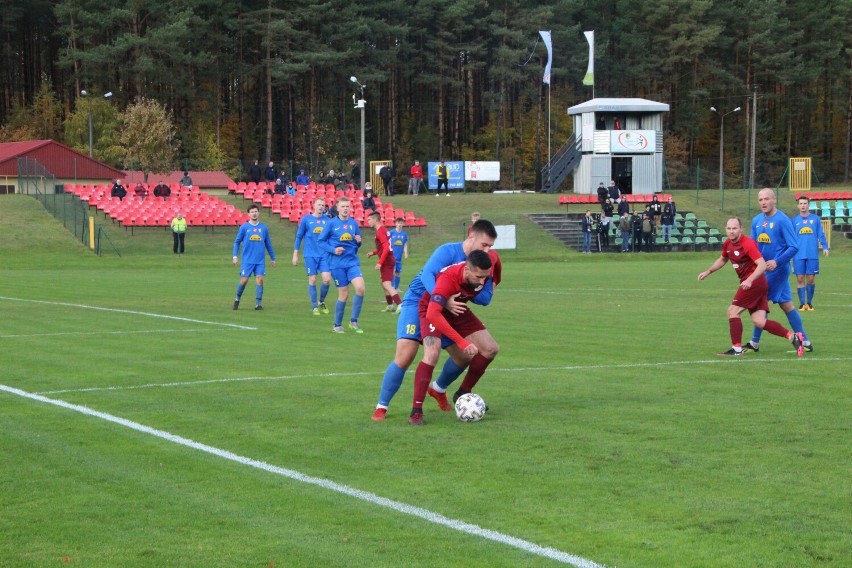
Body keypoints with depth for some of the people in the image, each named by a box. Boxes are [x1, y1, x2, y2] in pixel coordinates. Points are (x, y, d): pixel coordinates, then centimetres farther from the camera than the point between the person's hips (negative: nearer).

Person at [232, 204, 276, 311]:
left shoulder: (264, 228, 7)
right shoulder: (244, 227, 2)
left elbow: (268, 244, 15)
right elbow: (237, 242, 7)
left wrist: (272, 258, 18)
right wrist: (235, 256, -1)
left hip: (260, 261, 1)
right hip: (247, 260, -1)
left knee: (259, 279, -9)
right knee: (244, 280, -2)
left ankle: (258, 303, -5)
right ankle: (237, 298, 20)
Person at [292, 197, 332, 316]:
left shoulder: (327, 220, 6)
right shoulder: (306, 219, 1)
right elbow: (299, 237, 5)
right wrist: (295, 255, 4)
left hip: (324, 255, 2)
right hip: (310, 256, -2)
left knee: (327, 279, -8)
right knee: (312, 280, -1)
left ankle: (321, 302, 15)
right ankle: (314, 307, 9)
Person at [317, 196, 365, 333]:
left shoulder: (353, 223, 7)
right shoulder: (331, 223, -3)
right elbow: (320, 241, 0)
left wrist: (359, 242, -6)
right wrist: (333, 250, -14)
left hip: (352, 262, 3)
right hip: (337, 264, -3)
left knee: (360, 288, -17)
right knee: (344, 294, -1)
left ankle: (353, 321, -3)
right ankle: (337, 325, 18)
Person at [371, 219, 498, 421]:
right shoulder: (448, 251, -22)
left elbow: (485, 298, -6)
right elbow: (427, 274, -36)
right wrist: (444, 301, -48)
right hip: (417, 302, -7)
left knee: (463, 356, 5)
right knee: (405, 355, -21)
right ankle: (381, 406, -8)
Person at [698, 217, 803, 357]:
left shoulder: (748, 244, -17)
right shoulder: (728, 243, 9)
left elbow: (762, 265, -24)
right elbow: (723, 259, 30)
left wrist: (749, 280, -36)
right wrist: (708, 271, 21)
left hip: (755, 282, -8)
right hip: (748, 282, 8)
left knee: (733, 311, -8)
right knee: (759, 321, 0)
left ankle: (737, 349, -3)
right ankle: (792, 336, 3)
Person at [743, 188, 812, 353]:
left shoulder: (783, 220, -14)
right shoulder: (757, 220, 7)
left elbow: (793, 247, -15)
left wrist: (777, 262, -25)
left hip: (777, 269, -7)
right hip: (763, 269, 7)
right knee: (786, 304, 10)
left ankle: (755, 343, 6)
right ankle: (805, 342, 15)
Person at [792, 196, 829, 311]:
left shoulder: (816, 219, 5)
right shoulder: (794, 220, 7)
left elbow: (821, 234, 3)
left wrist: (825, 247, -8)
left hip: (812, 254, 0)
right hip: (799, 255, 1)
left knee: (810, 278, 2)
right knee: (800, 279, -1)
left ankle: (809, 303, 13)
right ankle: (802, 303, 5)